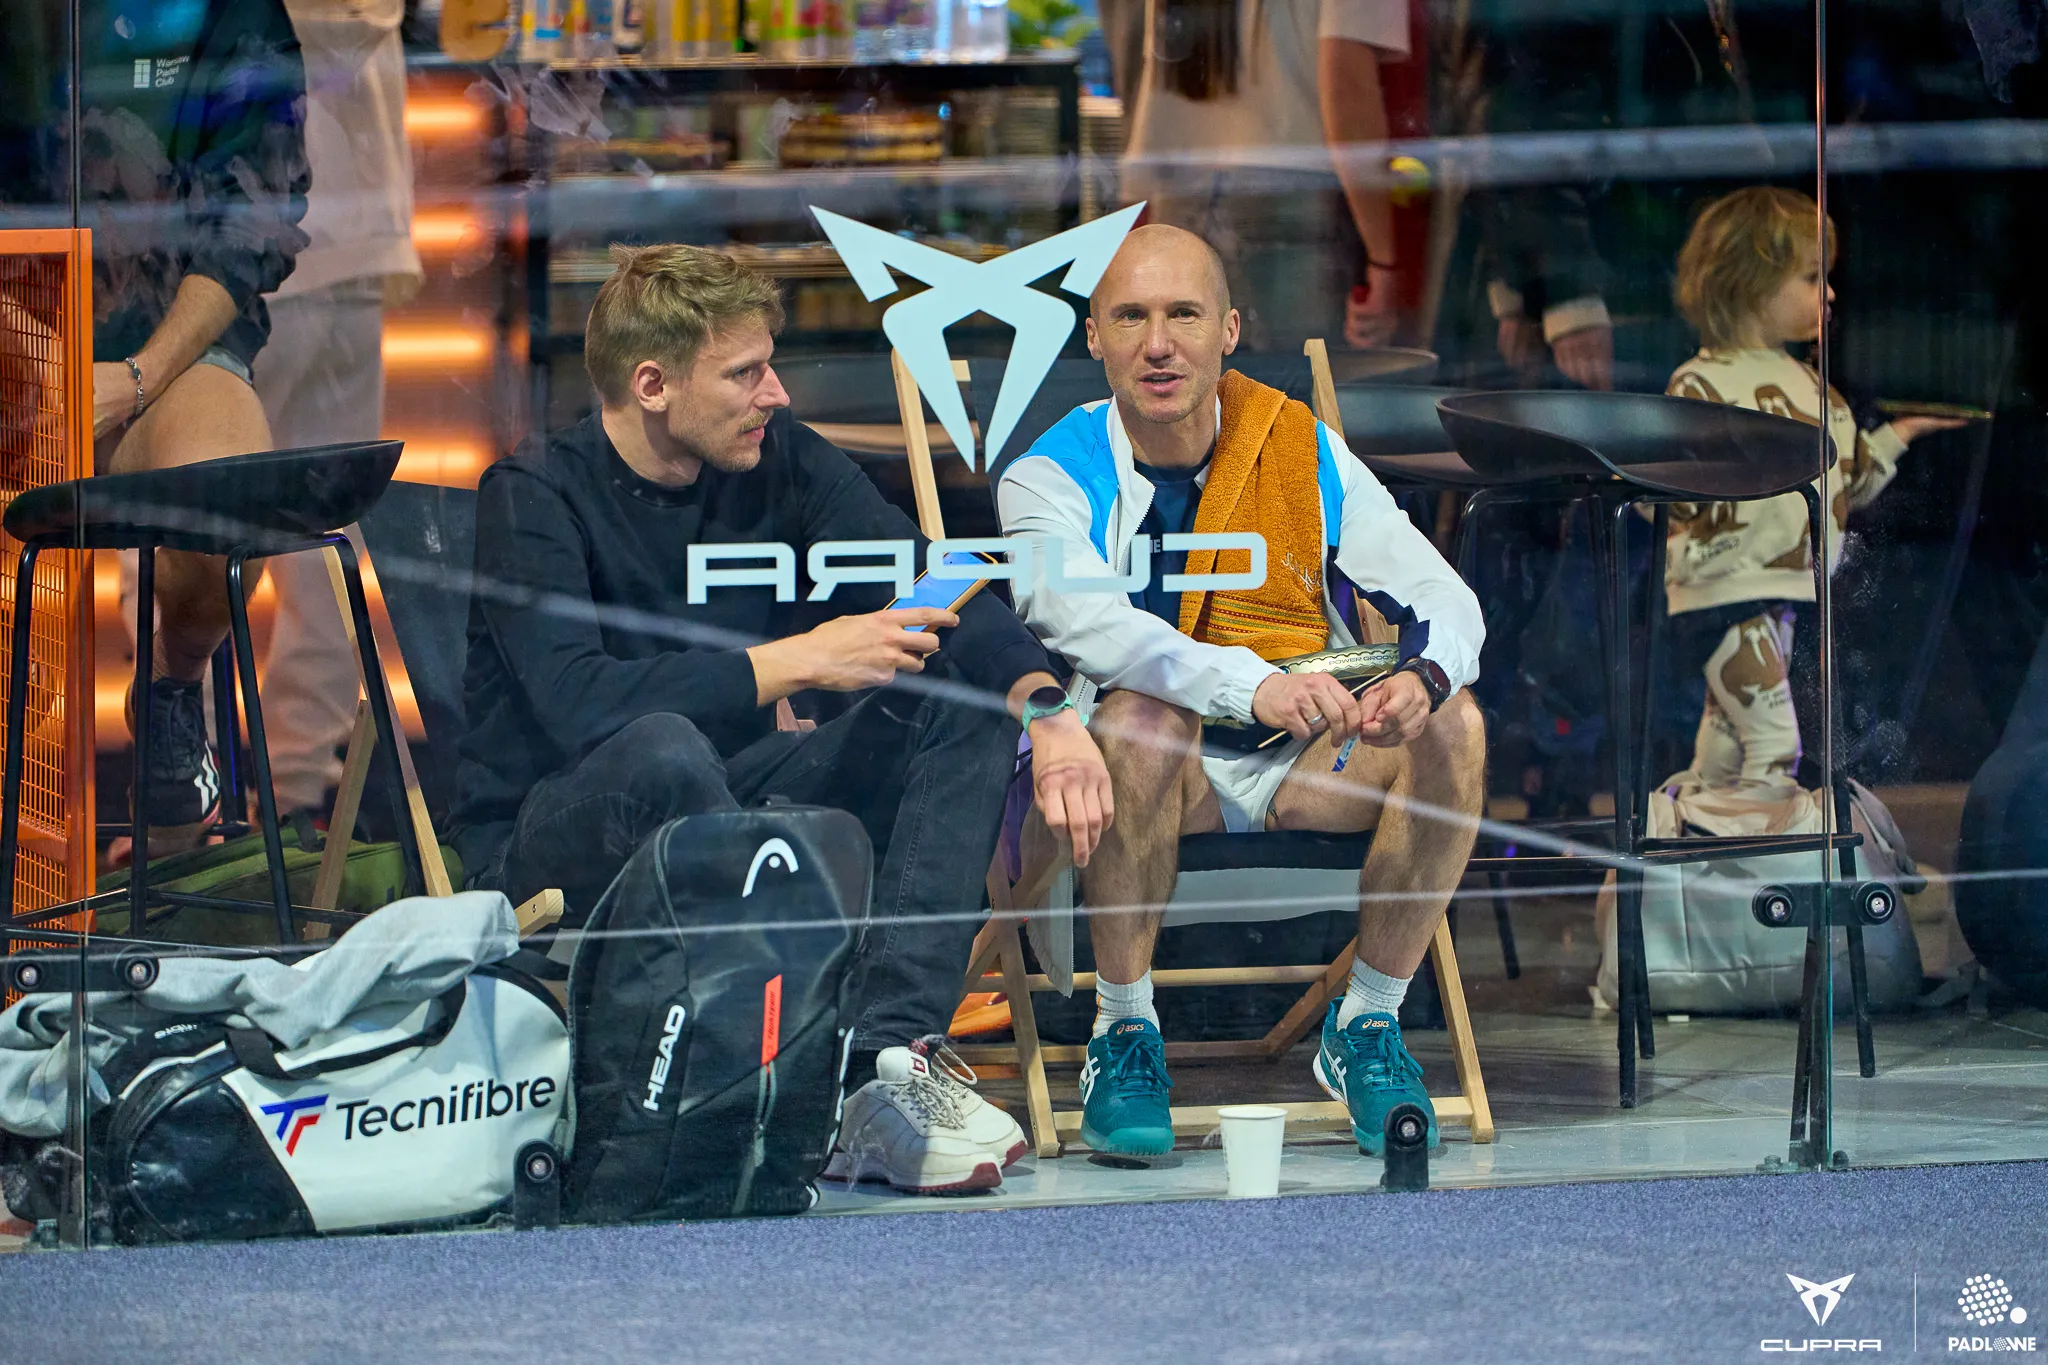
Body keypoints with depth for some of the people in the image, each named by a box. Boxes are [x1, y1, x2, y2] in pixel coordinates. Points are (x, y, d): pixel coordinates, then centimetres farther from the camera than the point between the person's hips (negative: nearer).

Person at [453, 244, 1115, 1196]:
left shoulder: (778, 460, 3)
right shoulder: (533, 496, -13)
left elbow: (931, 593, -4)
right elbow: (578, 704, -28)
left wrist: (1044, 704, -23)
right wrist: (796, 662, -28)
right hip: (552, 848, -6)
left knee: (964, 703, -13)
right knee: (662, 751, -39)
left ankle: (891, 1055, -28)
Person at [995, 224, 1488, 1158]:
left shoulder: (1307, 456, 3)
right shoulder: (1048, 478, -7)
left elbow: (1445, 601, 0)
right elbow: (1087, 623, -27)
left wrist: (1422, 678, -27)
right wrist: (1254, 684, -45)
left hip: (1293, 770, 3)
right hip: (1147, 769, -3)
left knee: (1453, 727, -22)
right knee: (1138, 718, -36)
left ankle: (1365, 1026, -7)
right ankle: (1123, 1036, -20)